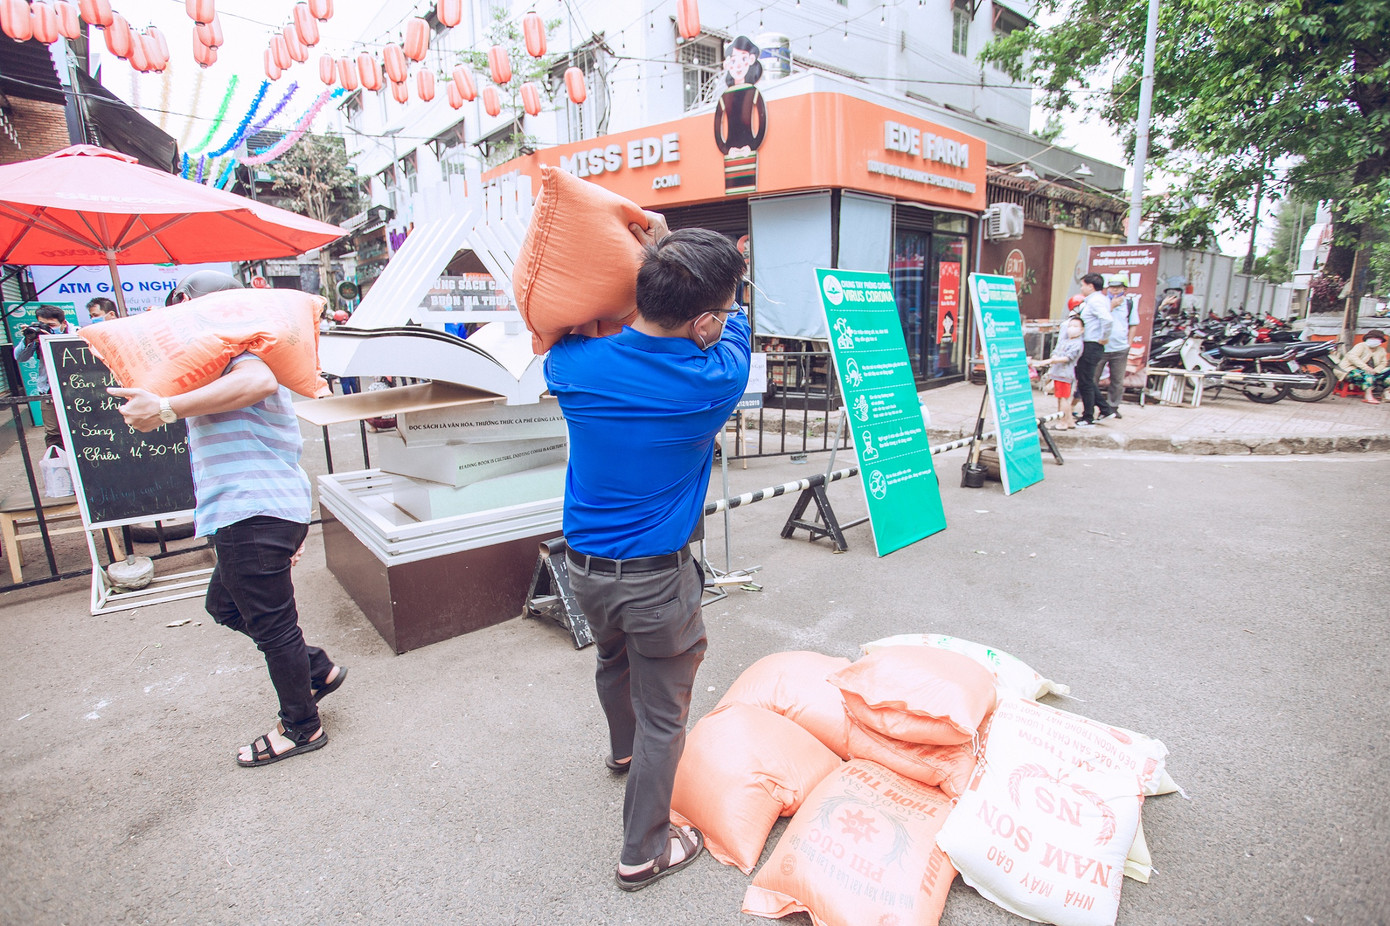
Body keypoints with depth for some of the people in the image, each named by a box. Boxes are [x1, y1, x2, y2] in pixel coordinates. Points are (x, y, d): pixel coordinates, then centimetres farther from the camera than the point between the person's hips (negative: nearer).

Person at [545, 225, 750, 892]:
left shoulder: (576, 364, -13)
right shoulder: (716, 381, -21)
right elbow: (733, 328, 3)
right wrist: (666, 249, 11)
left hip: (584, 565, 5)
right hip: (658, 578, -5)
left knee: (613, 661, 32)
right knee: (662, 716, 14)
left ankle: (623, 752, 61)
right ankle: (643, 853, 33)